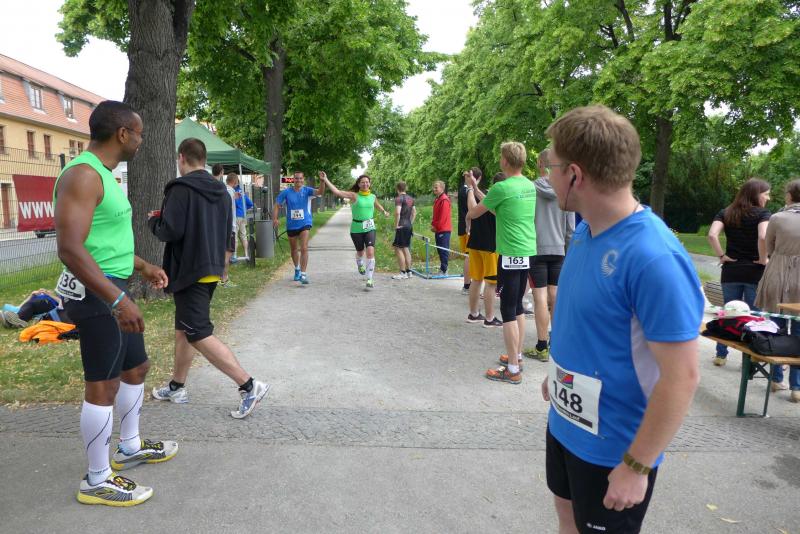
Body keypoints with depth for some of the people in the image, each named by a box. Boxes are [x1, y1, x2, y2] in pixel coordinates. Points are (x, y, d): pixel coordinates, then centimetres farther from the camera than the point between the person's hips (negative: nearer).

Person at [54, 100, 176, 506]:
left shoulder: (102, 174, 15)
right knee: (103, 385, -1)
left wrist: (142, 267, 32)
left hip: (112, 290, 11)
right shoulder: (83, 175, -18)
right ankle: (97, 481, 14)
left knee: (136, 368, 20)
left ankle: (129, 448, 38)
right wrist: (117, 299, -32)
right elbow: (69, 248, -27)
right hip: (95, 294, -10)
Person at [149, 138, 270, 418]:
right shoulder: (221, 190, 11)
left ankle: (249, 386, -13)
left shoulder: (181, 188, -14)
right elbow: (226, 231, 16)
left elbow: (171, 231, -19)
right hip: (212, 269, 9)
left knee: (198, 334, -8)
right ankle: (177, 387, 30)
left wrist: (153, 221, 1)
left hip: (189, 271, -9)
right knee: (183, 328, 20)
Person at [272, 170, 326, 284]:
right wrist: (275, 218, -12)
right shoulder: (286, 192, -4)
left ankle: (303, 274, -13)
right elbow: (277, 205, 3)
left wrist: (323, 181, -41)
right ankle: (297, 269, 42)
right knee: (294, 249, 19)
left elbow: (320, 192, -24)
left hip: (304, 224, -3)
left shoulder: (307, 191, -7)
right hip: (291, 225, 3)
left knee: (304, 248, -16)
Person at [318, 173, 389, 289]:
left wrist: (384, 212, 45)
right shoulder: (354, 195, -7)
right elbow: (337, 192, -16)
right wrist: (325, 180, -22)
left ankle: (370, 279, -10)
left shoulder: (373, 196, 4)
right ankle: (360, 265, 52)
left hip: (370, 228, 1)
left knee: (370, 252, -15)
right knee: (360, 252, 15)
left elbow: (377, 205, 28)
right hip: (356, 228, -1)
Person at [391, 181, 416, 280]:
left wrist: (396, 225, -15)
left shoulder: (399, 198, -12)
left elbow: (397, 212, -24)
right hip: (409, 226, 8)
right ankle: (409, 271, 18)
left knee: (398, 249, -4)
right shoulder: (410, 198, 14)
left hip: (402, 227, -8)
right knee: (406, 249, 15)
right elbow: (414, 212, 22)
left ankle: (403, 273, -4)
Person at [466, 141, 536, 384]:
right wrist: (477, 190, 29)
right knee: (518, 306, 18)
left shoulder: (502, 187, -14)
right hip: (528, 253, 8)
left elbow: (472, 214, 0)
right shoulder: (530, 186, 9)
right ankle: (517, 356, 29)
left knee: (508, 310, -3)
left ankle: (513, 370, 2)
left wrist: (471, 192, 22)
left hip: (511, 255, -8)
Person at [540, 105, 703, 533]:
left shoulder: (653, 258, -30)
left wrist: (637, 466, -20)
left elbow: (681, 378, -25)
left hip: (611, 446, -7)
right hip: (566, 421, 7)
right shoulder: (586, 230, -3)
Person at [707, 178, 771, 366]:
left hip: (731, 271, 3)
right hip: (755, 272, -3)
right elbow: (763, 237, -23)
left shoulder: (725, 213, 5)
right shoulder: (762, 213, -5)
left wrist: (721, 256, -3)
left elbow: (712, 235, -11)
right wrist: (763, 259, -9)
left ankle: (721, 355, 17)